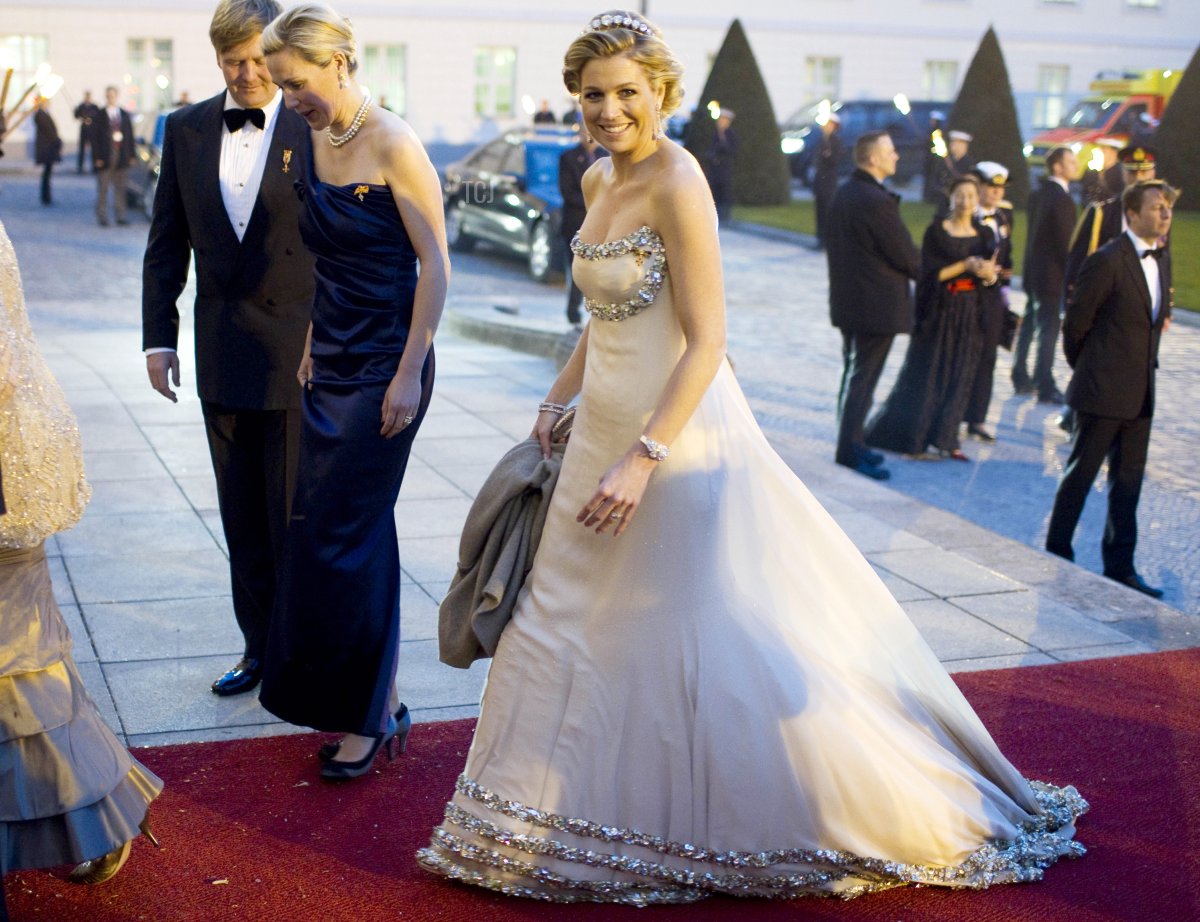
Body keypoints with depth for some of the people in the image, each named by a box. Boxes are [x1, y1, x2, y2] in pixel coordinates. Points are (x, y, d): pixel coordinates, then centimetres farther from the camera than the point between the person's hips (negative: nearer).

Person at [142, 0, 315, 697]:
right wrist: (159, 336, 6)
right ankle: (259, 648, 27)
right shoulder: (187, 130, 6)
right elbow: (167, 244, 10)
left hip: (298, 354, -4)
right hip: (222, 356, 5)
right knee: (242, 517, 13)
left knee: (293, 518, 3)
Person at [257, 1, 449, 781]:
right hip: (332, 365, 8)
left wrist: (410, 375, -17)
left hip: (384, 369, -8)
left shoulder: (393, 145, -14)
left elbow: (436, 266, -15)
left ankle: (373, 712, 11)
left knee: (343, 534, -4)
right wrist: (313, 345, 15)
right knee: (316, 529, 10)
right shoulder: (318, 139, 9)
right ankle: (375, 698, 23)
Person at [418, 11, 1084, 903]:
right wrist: (560, 395, 16)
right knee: (576, 625, 17)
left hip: (677, 438, -9)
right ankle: (607, 810, 36)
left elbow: (706, 342, -22)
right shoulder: (599, 180, 9)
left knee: (701, 638, -1)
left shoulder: (676, 184, -18)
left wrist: (643, 459, -26)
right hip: (603, 432, 9)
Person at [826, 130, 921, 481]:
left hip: (848, 300, 9)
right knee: (862, 378, -1)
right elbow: (906, 256, -16)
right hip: (878, 305, -9)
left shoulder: (843, 193, 6)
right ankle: (850, 450, 5)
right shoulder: (877, 201, -22)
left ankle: (850, 443, 26)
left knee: (855, 374, 17)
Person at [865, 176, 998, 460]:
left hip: (969, 315, 4)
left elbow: (989, 275, 4)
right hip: (938, 311, -4)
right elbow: (930, 273, -10)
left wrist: (988, 272, -19)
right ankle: (910, 436, 10)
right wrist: (966, 265, -17)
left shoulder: (983, 235, 7)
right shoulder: (936, 230, -4)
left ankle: (946, 439, 10)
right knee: (927, 374, 0)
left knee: (960, 377, 3)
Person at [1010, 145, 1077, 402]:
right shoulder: (1062, 199, -18)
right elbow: (1066, 241, -18)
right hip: (1052, 272, -9)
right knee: (1049, 328, -3)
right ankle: (1045, 386, -1)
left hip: (1033, 268, 9)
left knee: (1030, 323, 16)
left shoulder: (1038, 194, 9)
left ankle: (1021, 378, 24)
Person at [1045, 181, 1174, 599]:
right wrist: (1087, 369, 3)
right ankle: (1057, 555, 17)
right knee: (1081, 473, 4)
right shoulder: (1108, 261, -15)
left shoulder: (1162, 258, 9)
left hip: (1140, 391, 7)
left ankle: (1120, 565, 17)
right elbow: (1075, 322, -9)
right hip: (1104, 391, -7)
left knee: (1129, 479, 10)